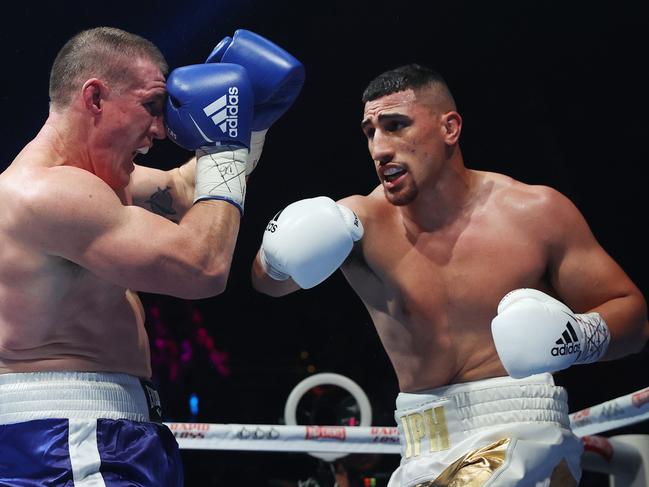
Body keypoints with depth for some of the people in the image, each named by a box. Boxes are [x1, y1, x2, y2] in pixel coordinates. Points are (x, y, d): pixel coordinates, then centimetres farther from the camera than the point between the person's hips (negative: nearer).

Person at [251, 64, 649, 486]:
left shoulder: (536, 213, -6)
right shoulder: (365, 221, -3)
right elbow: (267, 281, -15)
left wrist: (582, 336, -23)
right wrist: (277, 254, -39)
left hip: (521, 439, -3)